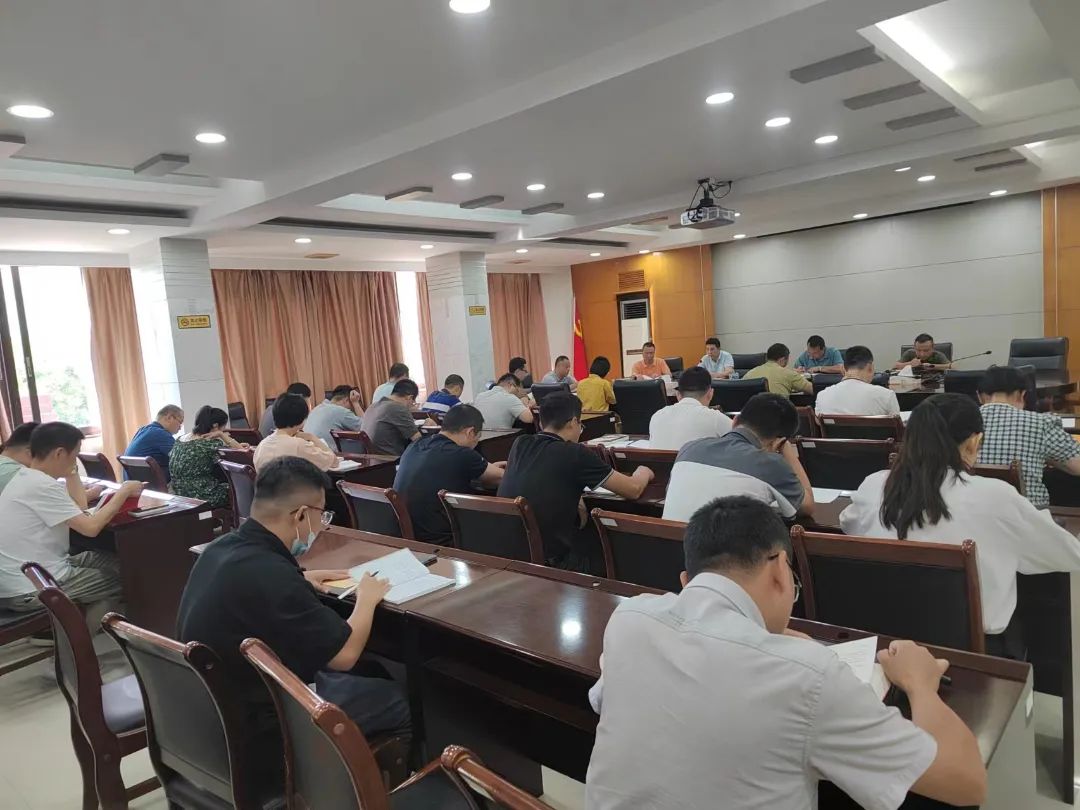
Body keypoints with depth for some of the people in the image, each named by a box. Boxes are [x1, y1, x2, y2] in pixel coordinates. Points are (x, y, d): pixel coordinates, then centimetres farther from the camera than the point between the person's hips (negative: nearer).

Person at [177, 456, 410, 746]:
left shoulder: (223, 547, -5)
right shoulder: (269, 575, -33)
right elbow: (345, 654, -23)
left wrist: (300, 579, 12)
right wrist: (367, 599, -6)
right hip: (256, 723, -9)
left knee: (372, 671, 20)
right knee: (398, 698, 5)